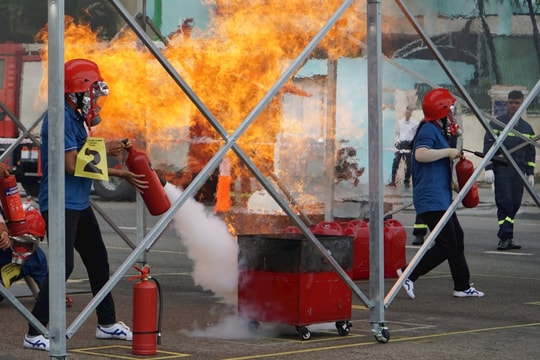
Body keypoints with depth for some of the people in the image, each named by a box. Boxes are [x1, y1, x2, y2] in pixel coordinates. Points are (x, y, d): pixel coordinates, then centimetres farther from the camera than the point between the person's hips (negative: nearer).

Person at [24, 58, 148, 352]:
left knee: (98, 260, 17)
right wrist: (102, 149, -11)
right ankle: (34, 334, -10)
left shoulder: (76, 117, 13)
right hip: (60, 203, -10)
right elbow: (71, 165, -23)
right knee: (63, 266, -13)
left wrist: (124, 175, 17)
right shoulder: (62, 117, -17)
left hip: (79, 204, 10)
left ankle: (107, 324, 30)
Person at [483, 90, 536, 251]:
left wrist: (530, 173, 14)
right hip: (501, 170, -5)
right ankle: (506, 237, -17)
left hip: (518, 172, 5)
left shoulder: (527, 128, 15)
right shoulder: (497, 123, 1)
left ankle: (505, 238, 7)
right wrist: (488, 168, -11)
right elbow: (488, 146, -3)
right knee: (505, 202, -13)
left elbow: (530, 152, 20)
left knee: (514, 204, 2)